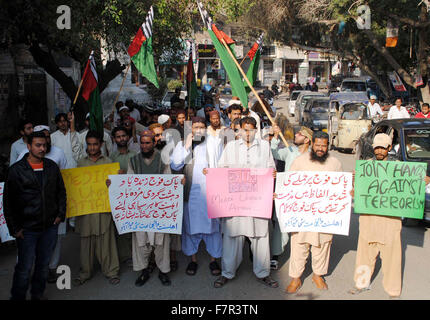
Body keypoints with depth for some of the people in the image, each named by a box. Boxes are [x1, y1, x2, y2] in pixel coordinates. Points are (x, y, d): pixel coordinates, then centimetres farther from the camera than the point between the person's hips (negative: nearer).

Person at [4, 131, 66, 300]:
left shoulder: (52, 167, 5)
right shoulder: (16, 170, -5)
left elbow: (61, 191, 15)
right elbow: (8, 202, -3)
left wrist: (60, 214, 7)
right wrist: (14, 227, -6)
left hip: (50, 227, 4)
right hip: (27, 229, -4)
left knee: (44, 264, 15)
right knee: (24, 268, 1)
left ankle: (38, 294, 33)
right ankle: (17, 296, 19)